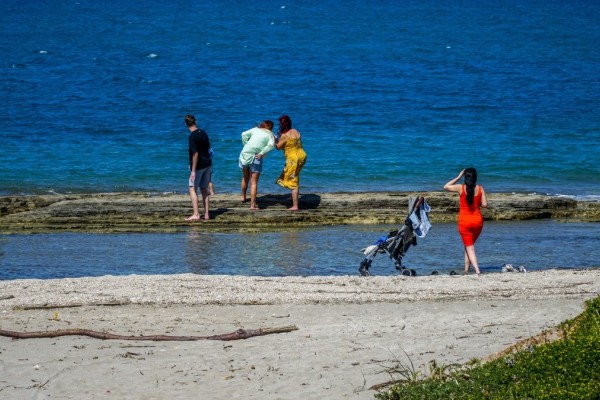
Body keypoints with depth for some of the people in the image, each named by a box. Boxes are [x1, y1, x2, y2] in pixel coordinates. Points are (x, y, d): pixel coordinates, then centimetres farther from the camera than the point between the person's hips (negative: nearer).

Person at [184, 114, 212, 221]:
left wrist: (193, 171, -20)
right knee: (204, 189, 12)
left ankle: (196, 214, -8)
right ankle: (206, 214, 10)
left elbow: (195, 154, -22)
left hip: (198, 166, -7)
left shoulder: (192, 137, -19)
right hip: (208, 164, 7)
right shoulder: (203, 133, 5)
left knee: (192, 189, -1)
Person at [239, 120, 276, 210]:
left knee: (245, 178, 25)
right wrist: (262, 153, -13)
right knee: (254, 182, -2)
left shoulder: (255, 129, 11)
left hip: (244, 154, 4)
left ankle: (243, 197, 40)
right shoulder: (270, 135, 1)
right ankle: (253, 204, -9)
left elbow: (244, 134, 2)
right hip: (255, 158, -4)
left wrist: (246, 145, 5)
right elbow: (271, 145, -17)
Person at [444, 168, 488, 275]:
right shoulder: (480, 188, -4)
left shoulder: (461, 188, -8)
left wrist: (458, 177, 8)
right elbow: (484, 204, -5)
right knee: (469, 245, 21)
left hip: (464, 221, -3)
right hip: (477, 220, 3)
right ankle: (466, 269, 22)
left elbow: (446, 187, 7)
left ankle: (477, 270, -17)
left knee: (469, 247, 0)